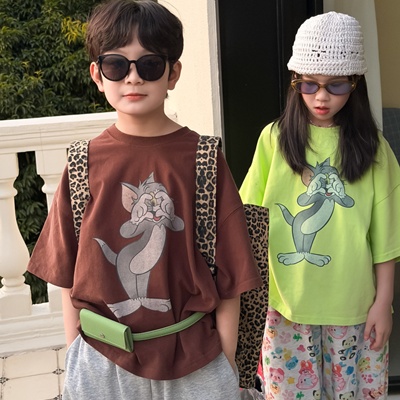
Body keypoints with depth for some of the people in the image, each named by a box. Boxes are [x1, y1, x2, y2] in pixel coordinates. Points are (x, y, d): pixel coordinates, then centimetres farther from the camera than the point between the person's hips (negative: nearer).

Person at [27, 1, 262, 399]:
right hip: (101, 361, 2)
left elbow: (229, 277, -5)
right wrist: (75, 358, 3)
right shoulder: (85, 164, -3)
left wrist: (226, 367, -4)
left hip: (194, 361, -1)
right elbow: (67, 274, 3)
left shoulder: (202, 158, -8)